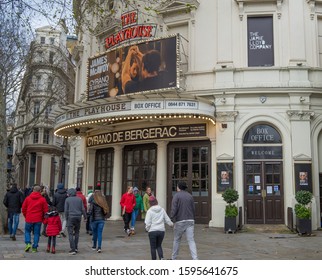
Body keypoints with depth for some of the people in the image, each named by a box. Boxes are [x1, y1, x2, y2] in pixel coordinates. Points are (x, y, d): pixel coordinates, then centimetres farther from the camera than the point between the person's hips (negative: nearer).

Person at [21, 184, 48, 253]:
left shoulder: (28, 198, 0)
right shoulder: (42, 199, -3)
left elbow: (23, 208, 6)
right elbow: (46, 210, -1)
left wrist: (26, 216, 18)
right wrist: (42, 218, 13)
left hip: (29, 219, 1)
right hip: (38, 219, 0)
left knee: (27, 231, 17)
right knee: (36, 233, 7)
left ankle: (28, 243, -1)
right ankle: (34, 247, 8)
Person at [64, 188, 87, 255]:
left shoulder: (67, 199, 0)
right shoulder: (79, 199, 7)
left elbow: (66, 210, -3)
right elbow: (83, 209, 4)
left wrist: (66, 218, 7)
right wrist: (85, 217, 12)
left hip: (71, 217, -3)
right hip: (78, 217, 3)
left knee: (70, 234, -1)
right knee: (77, 232, 17)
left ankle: (73, 249, -6)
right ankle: (76, 248, 17)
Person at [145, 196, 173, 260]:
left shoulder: (149, 211, -8)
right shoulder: (162, 210, 3)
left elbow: (148, 223, -9)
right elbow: (167, 219, 11)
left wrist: (147, 229, 12)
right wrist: (171, 224, 30)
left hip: (152, 231, -3)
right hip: (161, 230, 4)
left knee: (153, 247, 9)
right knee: (159, 246, 18)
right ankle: (161, 258, -1)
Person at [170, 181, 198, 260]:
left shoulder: (176, 196, -4)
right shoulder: (190, 196, 10)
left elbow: (174, 209, -13)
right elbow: (193, 209, 11)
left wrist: (171, 219, -5)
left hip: (180, 221, -3)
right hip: (190, 221, 3)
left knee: (176, 240, 14)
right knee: (191, 240, -1)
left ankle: (174, 258, 23)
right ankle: (195, 259, -13)